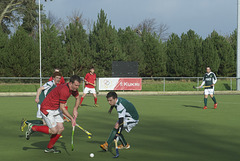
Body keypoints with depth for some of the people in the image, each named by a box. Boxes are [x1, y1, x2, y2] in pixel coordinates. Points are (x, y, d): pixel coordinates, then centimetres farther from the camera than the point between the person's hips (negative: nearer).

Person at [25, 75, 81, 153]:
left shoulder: (73, 88, -4)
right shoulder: (64, 91, -31)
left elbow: (78, 98, 17)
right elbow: (62, 108, -25)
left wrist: (75, 109, 2)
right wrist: (71, 118, -20)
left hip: (56, 109, 9)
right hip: (47, 110, -9)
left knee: (61, 128, 2)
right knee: (54, 131, -10)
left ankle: (49, 148, 19)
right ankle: (32, 127, 7)